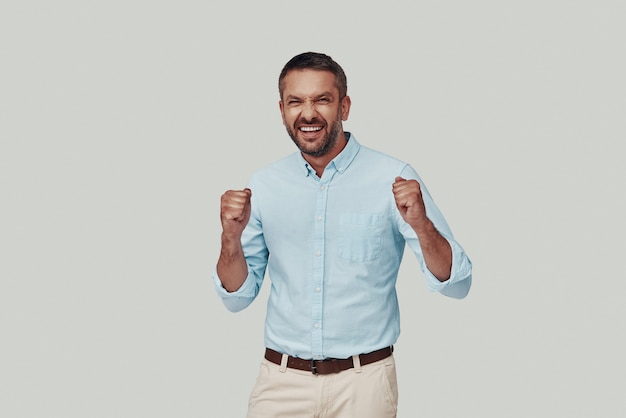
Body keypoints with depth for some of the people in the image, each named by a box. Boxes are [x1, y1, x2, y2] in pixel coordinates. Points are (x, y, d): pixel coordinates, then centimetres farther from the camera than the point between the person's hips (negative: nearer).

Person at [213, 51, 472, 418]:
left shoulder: (393, 179, -9)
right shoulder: (264, 186, 0)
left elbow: (456, 285, -10)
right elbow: (238, 297, 5)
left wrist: (422, 226, -27)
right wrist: (231, 238, -13)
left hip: (364, 382, -2)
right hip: (282, 379, 2)